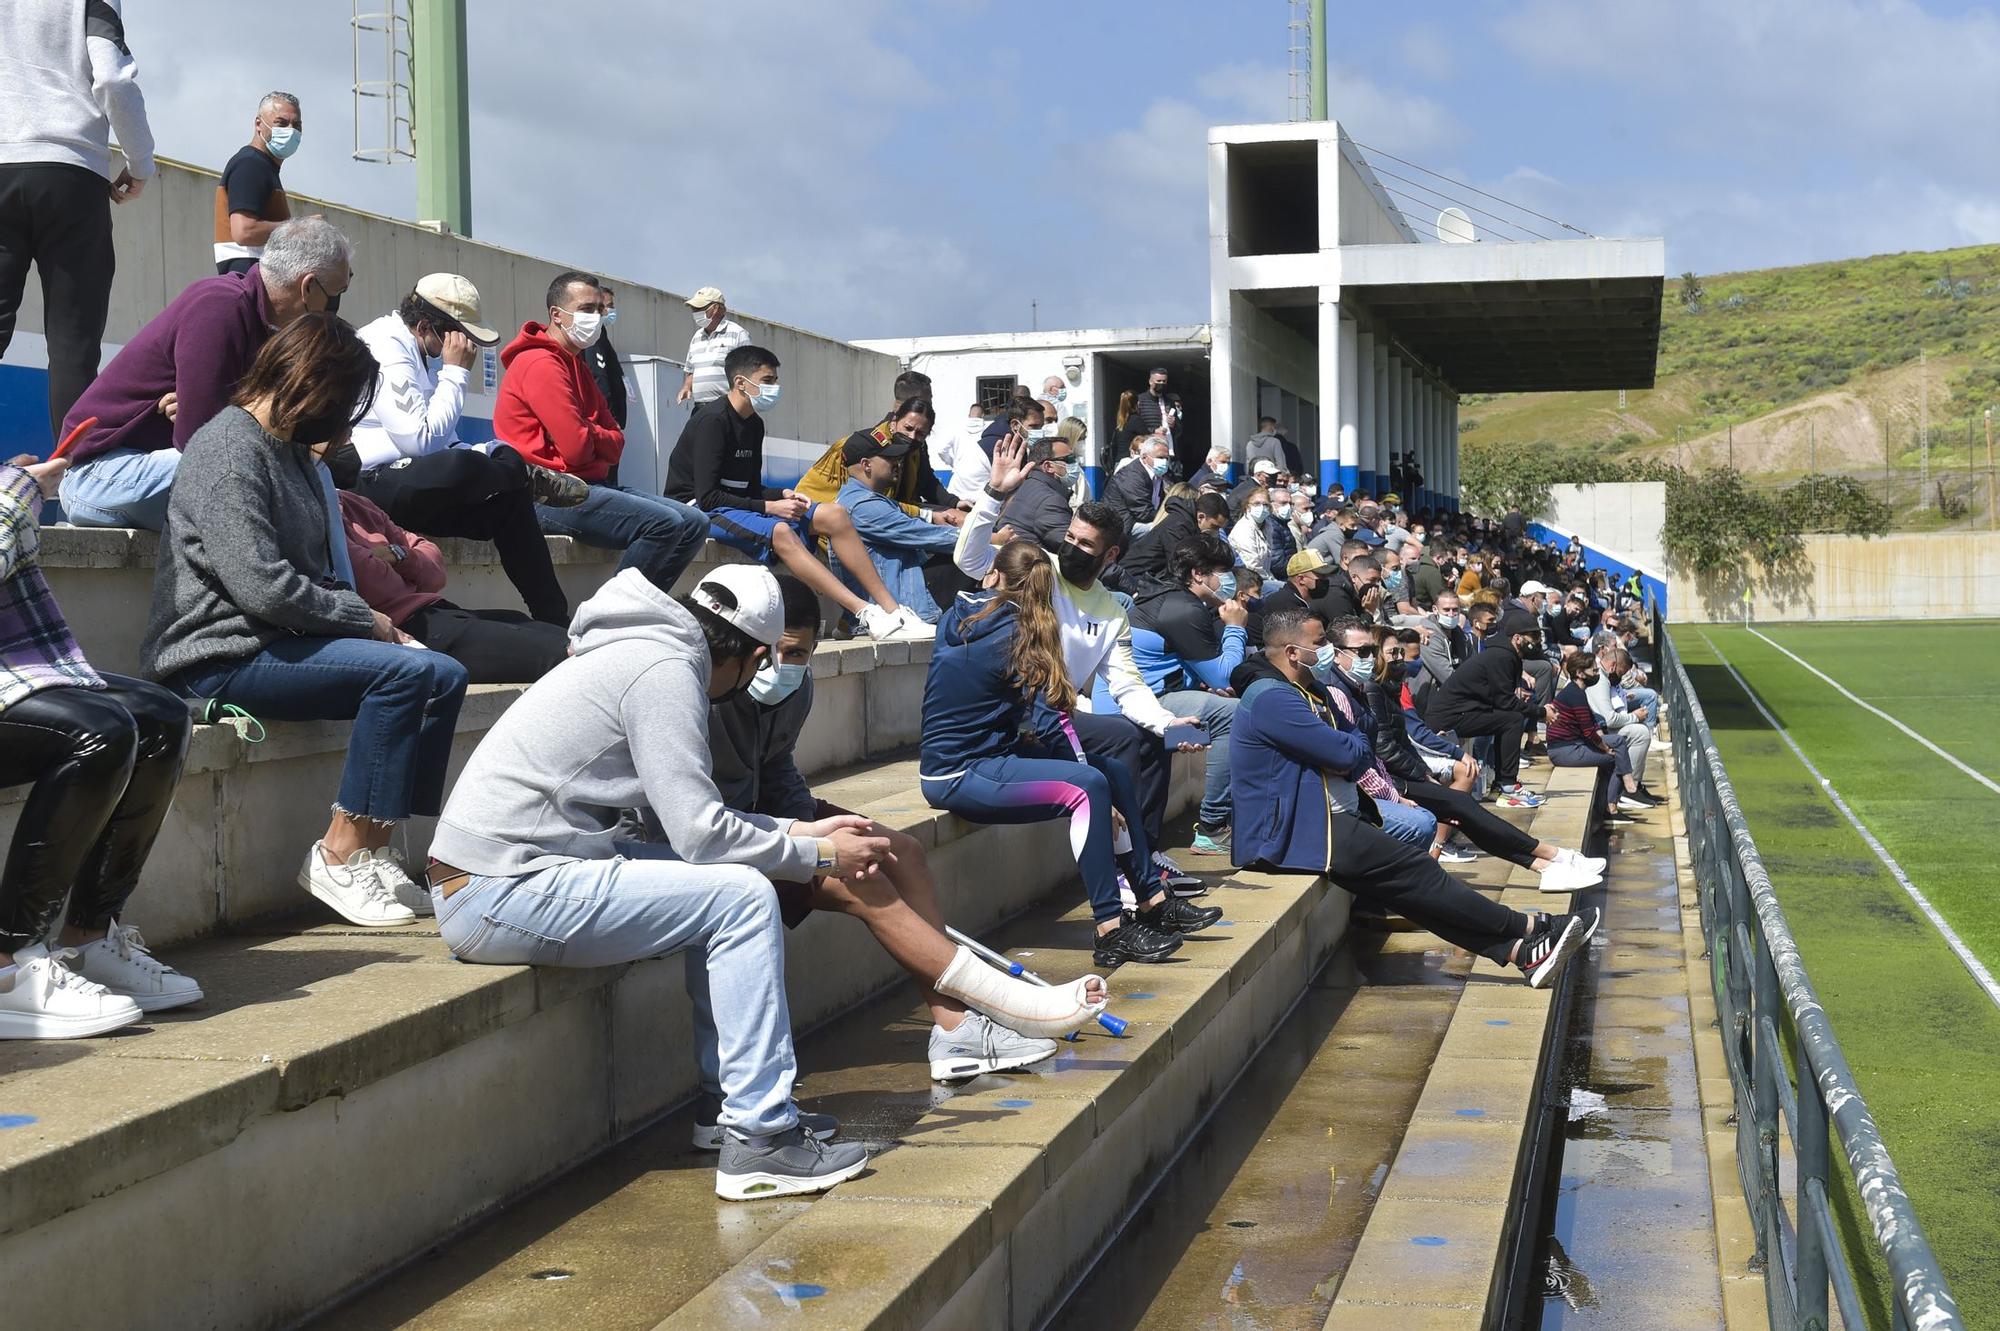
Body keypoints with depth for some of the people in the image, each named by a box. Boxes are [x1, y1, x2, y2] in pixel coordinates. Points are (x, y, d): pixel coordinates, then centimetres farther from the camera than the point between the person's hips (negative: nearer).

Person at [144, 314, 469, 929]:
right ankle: (342, 856, -17)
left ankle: (374, 847, -8)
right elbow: (263, 588, -21)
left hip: (284, 640, 9)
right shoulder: (230, 449, -12)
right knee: (405, 671, -25)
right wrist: (363, 619, -10)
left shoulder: (287, 450, 18)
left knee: (444, 676, -7)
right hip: (223, 656, -9)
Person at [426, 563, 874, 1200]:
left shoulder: (644, 652, 18)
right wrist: (820, 855, -4)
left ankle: (735, 1095, 15)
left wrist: (799, 831, 17)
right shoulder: (664, 668, -12)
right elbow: (700, 832, -17)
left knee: (720, 878, 15)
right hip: (502, 897, -10)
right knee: (742, 895, -12)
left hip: (499, 879, 10)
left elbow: (682, 818, 19)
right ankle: (758, 1139, -11)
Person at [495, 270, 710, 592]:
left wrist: (589, 434, -9)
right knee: (665, 524, -25)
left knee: (694, 525, 3)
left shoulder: (577, 366, 22)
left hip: (592, 484, 10)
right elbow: (576, 447, -19)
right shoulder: (541, 363, -11)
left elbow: (616, 444, 13)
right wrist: (601, 437, 3)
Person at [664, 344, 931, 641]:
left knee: (833, 514, -6)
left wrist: (781, 496, -6)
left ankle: (890, 608, -16)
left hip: (738, 504, 9)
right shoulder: (712, 420, -14)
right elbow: (707, 496, -20)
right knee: (780, 532, -36)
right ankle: (867, 615, -43)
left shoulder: (753, 424, 13)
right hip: (700, 510, -9)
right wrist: (769, 507, -21)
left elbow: (752, 488, 16)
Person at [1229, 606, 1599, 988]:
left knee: (1411, 884, -2)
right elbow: (1351, 754, -20)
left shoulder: (1307, 691, 17)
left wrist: (1349, 750, -7)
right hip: (1295, 833, -10)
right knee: (1414, 871, -10)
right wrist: (1354, 746, 3)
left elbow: (1361, 754, 15)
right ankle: (1532, 929, -4)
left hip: (1332, 819, 10)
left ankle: (1518, 950, -10)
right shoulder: (1272, 698, -17)